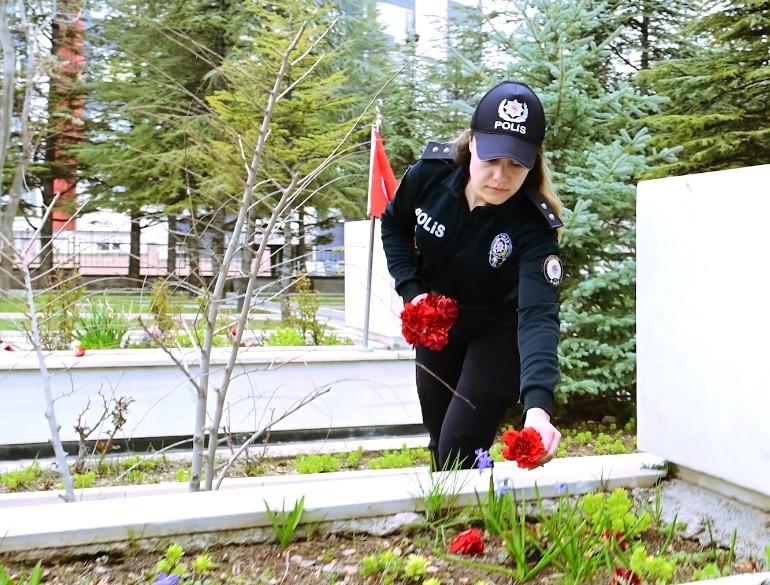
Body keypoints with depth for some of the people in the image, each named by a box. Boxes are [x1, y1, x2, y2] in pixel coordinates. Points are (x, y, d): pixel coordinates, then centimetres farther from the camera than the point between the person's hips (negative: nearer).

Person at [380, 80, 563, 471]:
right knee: (438, 442, 17)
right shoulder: (431, 171, -23)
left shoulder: (534, 226, -32)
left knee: (460, 452, -10)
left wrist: (538, 405, -57)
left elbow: (539, 314, -43)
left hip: (499, 331, -4)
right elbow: (394, 225, -2)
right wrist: (411, 289, -16)